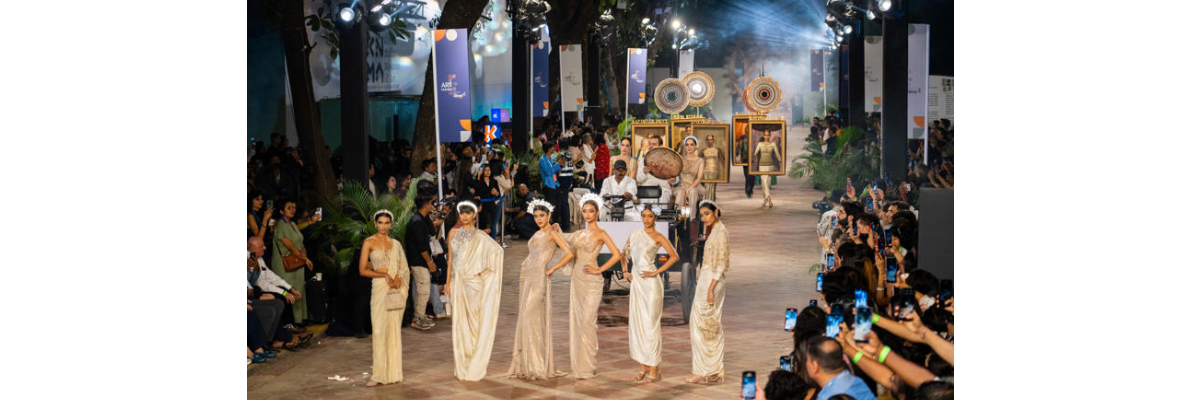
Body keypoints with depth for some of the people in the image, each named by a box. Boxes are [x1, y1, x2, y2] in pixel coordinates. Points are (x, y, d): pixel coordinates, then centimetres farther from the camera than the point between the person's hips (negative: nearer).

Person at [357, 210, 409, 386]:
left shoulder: (395, 243, 13)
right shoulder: (369, 242, 1)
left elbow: (404, 267, 14)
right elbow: (362, 270, -4)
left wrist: (398, 278, -7)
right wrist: (384, 275, -13)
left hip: (397, 289, 4)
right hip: (380, 287, -3)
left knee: (394, 329, 6)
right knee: (379, 330, -7)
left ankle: (394, 371, 11)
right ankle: (379, 374, -4)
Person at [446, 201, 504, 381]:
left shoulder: (480, 236, -1)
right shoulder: (454, 233, 9)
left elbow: (497, 250, -9)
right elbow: (450, 259, 10)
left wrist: (483, 270, -9)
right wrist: (448, 283, 6)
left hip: (474, 283, -3)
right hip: (457, 282, 3)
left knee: (475, 322, -2)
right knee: (460, 322, 4)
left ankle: (476, 365, 4)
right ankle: (462, 366, 11)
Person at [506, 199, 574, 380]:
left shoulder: (552, 233, -4)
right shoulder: (537, 234, 18)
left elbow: (570, 254, -13)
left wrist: (552, 269, -8)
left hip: (539, 278, -8)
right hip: (527, 277, 8)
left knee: (532, 318, -12)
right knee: (524, 318, 5)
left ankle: (538, 367, -7)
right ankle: (526, 365, 9)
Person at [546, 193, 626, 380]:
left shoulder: (601, 234, -5)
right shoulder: (579, 233, 15)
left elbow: (617, 255, -13)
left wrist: (599, 270, -13)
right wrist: (553, 268, 10)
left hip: (591, 281, -7)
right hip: (577, 278, 7)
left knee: (587, 322, -9)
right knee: (577, 321, 7)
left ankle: (587, 368, -3)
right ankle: (577, 365, 12)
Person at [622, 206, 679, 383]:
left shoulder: (658, 237, -5)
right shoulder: (635, 234, 12)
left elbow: (674, 256, -16)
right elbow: (623, 254, 24)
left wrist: (656, 272, -16)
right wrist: (625, 272, 11)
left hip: (650, 283, -6)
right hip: (636, 282, 7)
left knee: (651, 324, -5)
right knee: (637, 323, 8)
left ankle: (654, 370, -1)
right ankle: (643, 367, 16)